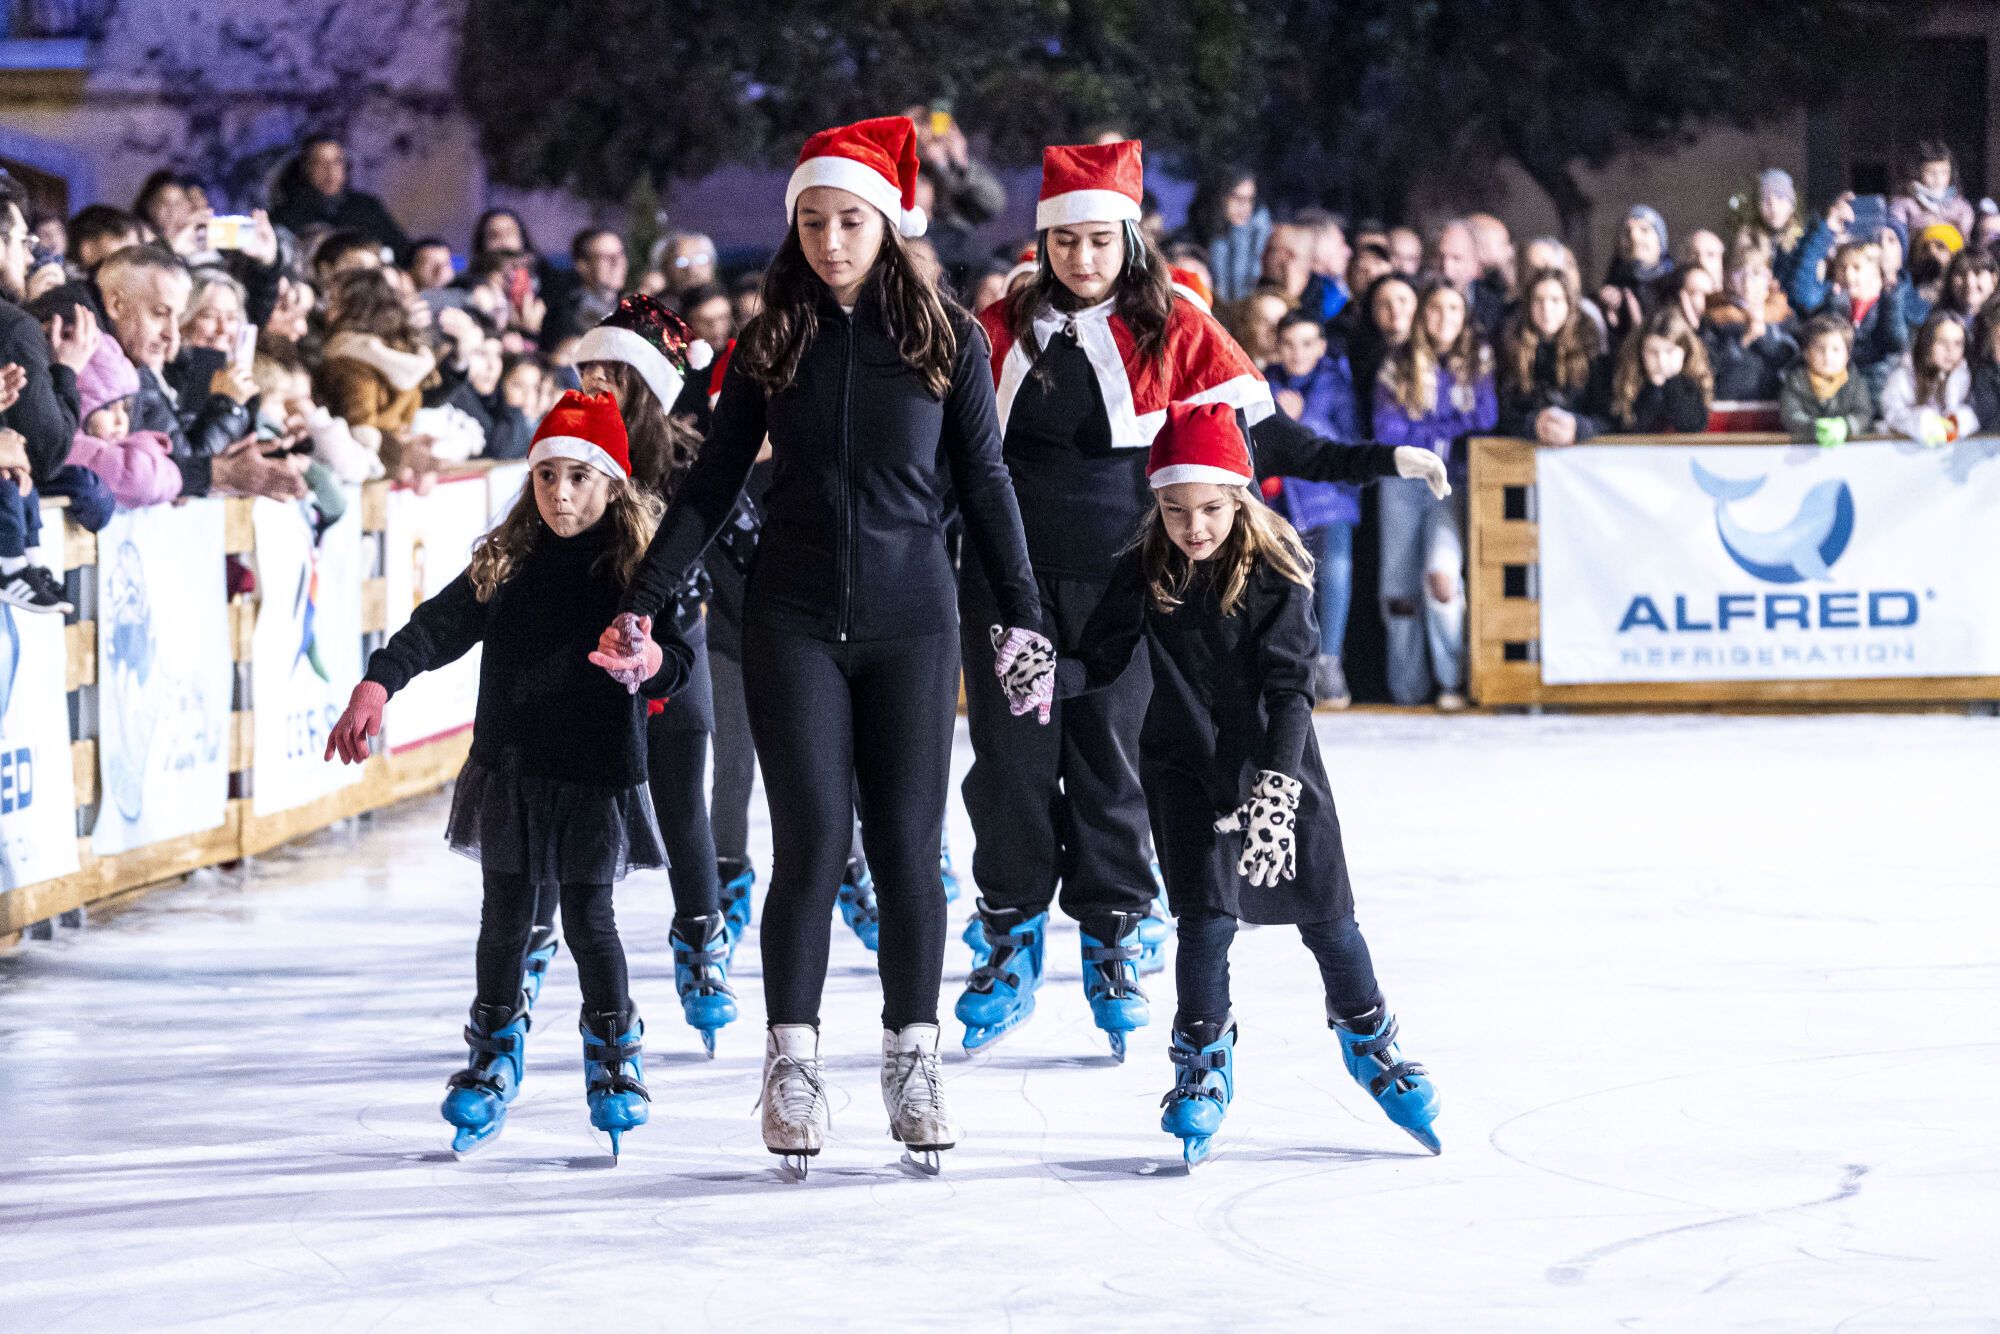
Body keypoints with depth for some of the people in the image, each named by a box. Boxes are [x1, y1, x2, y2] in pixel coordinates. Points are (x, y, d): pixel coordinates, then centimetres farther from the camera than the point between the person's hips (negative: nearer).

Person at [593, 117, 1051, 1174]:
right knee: (812, 842, -5)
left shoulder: (946, 342, 1)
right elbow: (711, 485, 7)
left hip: (910, 623, 0)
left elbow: (984, 485, 6)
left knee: (906, 846, 1)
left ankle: (913, 1061, 12)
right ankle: (792, 1065, 2)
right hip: (794, 620, 0)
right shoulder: (773, 344, 4)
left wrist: (1022, 616, 3)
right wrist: (641, 604, 2)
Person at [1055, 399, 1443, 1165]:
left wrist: (1278, 778, -26)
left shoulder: (1275, 572, -13)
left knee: (1325, 915, 4)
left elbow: (1290, 685, -16)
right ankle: (1203, 1065, 9)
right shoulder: (1143, 577, -7)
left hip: (1277, 759, -1)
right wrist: (1049, 677, -27)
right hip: (1185, 765, 1)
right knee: (1206, 918, -9)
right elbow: (1102, 660, -5)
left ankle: (1368, 1039, 27)